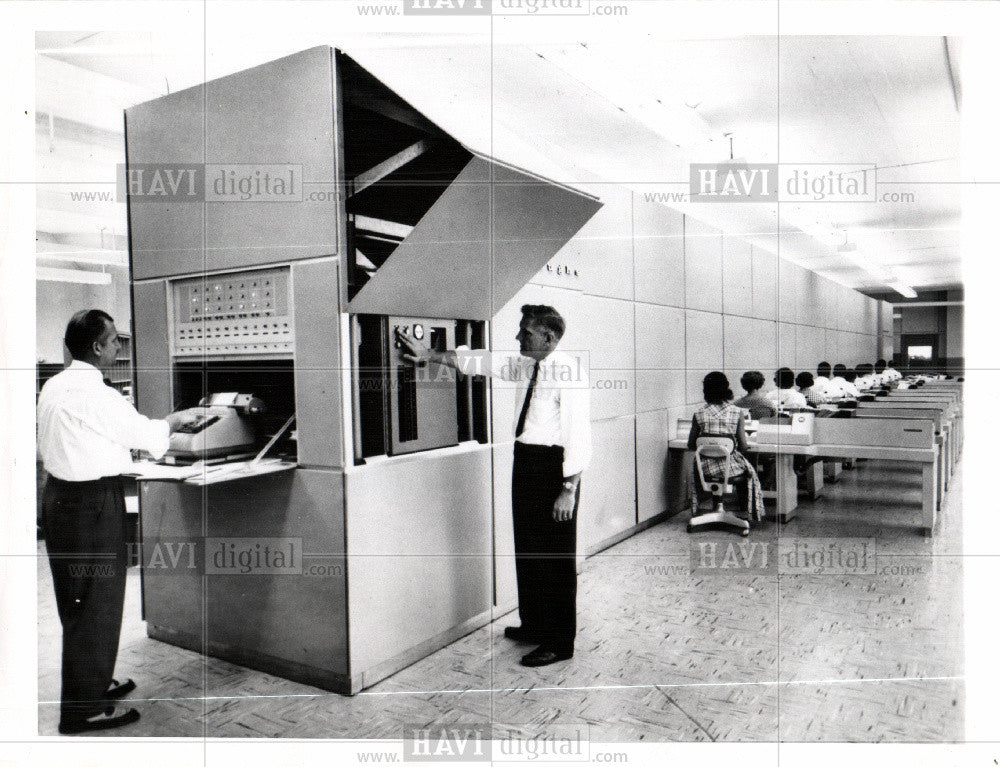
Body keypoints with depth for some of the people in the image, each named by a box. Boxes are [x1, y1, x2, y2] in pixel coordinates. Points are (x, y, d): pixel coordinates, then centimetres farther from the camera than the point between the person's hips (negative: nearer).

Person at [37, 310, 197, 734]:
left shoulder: (53, 386, 8)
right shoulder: (97, 395, -21)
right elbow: (146, 434, -12)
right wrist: (173, 421, 7)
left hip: (59, 493, 10)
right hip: (93, 504, -10)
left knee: (76, 601, 20)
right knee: (96, 603, 1)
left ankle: (93, 683, 37)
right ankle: (83, 711, 10)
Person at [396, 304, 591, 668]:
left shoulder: (569, 371, -17)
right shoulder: (524, 366, 8)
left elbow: (579, 436, -19)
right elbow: (485, 362, 12)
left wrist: (569, 489, -21)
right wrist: (430, 355, 8)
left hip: (553, 464, -9)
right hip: (525, 460, 9)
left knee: (556, 556, 1)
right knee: (526, 549, 18)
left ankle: (560, 642, 14)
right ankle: (533, 624, 35)